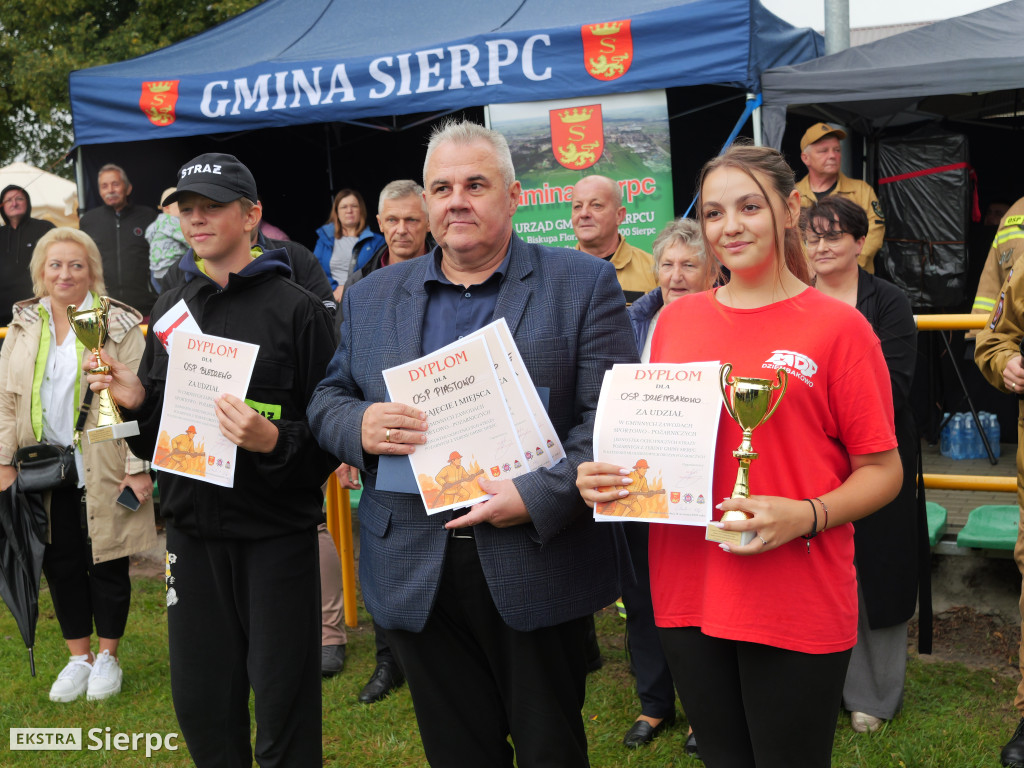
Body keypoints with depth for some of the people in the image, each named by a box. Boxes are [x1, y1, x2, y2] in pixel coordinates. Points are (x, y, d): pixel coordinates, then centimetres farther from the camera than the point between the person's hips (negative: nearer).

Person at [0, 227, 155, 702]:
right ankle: (79, 657, 27)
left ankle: (108, 657, 24)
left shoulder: (118, 325, -5)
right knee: (60, 564, 10)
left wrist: (138, 466, -11)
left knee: (107, 565, 6)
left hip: (103, 469, -4)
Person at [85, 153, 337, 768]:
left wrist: (274, 441, -27)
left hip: (276, 530, -5)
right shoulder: (170, 309, 10)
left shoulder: (296, 309, -6)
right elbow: (157, 430, 16)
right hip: (192, 526, 5)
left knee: (283, 705, 4)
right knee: (201, 700, 15)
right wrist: (136, 400, -5)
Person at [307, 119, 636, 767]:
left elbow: (610, 417, -9)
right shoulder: (372, 298, 10)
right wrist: (358, 426, -10)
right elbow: (327, 401, 13)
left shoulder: (583, 285, -2)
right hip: (416, 576, 3)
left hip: (539, 562, -3)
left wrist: (537, 497, -21)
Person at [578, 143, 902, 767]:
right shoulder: (676, 320, 7)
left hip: (798, 603, -3)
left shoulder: (837, 326, -5)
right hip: (688, 593, 4)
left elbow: (883, 472, -3)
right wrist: (604, 476, -4)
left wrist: (804, 516, -20)